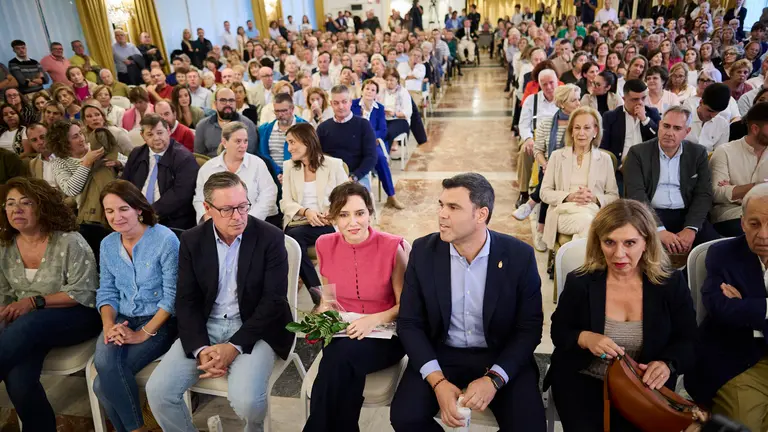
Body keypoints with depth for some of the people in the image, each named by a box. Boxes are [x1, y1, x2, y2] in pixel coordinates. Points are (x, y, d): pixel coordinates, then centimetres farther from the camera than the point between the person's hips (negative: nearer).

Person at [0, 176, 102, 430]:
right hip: (26, 325, 4)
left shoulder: (69, 241, -12)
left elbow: (83, 293, -13)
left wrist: (35, 301, -18)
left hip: (77, 317, -4)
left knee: (25, 328, -36)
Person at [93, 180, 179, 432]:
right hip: (122, 320, 5)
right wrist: (109, 324, -10)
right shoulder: (107, 244, 6)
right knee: (104, 362, -24)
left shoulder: (165, 240, -14)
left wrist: (144, 333, -19)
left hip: (160, 321, -5)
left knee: (103, 384, -19)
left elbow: (172, 295, -14)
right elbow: (106, 291, 9)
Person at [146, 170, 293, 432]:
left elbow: (274, 300, -12)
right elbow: (186, 301, 0)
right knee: (158, 390, -14)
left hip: (253, 328, -3)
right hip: (206, 327, 4)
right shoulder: (192, 241, 1)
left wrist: (235, 346, -20)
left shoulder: (270, 238, -9)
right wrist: (201, 348, -16)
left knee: (246, 399, -26)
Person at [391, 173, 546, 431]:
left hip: (500, 357, 0)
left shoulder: (519, 256, -12)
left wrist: (494, 378, -21)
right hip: (440, 354, 1)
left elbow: (530, 327, -7)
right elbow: (409, 323, -6)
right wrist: (438, 381, -19)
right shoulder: (423, 251, -9)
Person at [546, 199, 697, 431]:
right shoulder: (579, 282, -9)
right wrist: (584, 338, -22)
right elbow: (559, 332, 1)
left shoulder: (671, 282, -5)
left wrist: (667, 364, -21)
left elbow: (688, 341, 1)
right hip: (582, 379, -1)